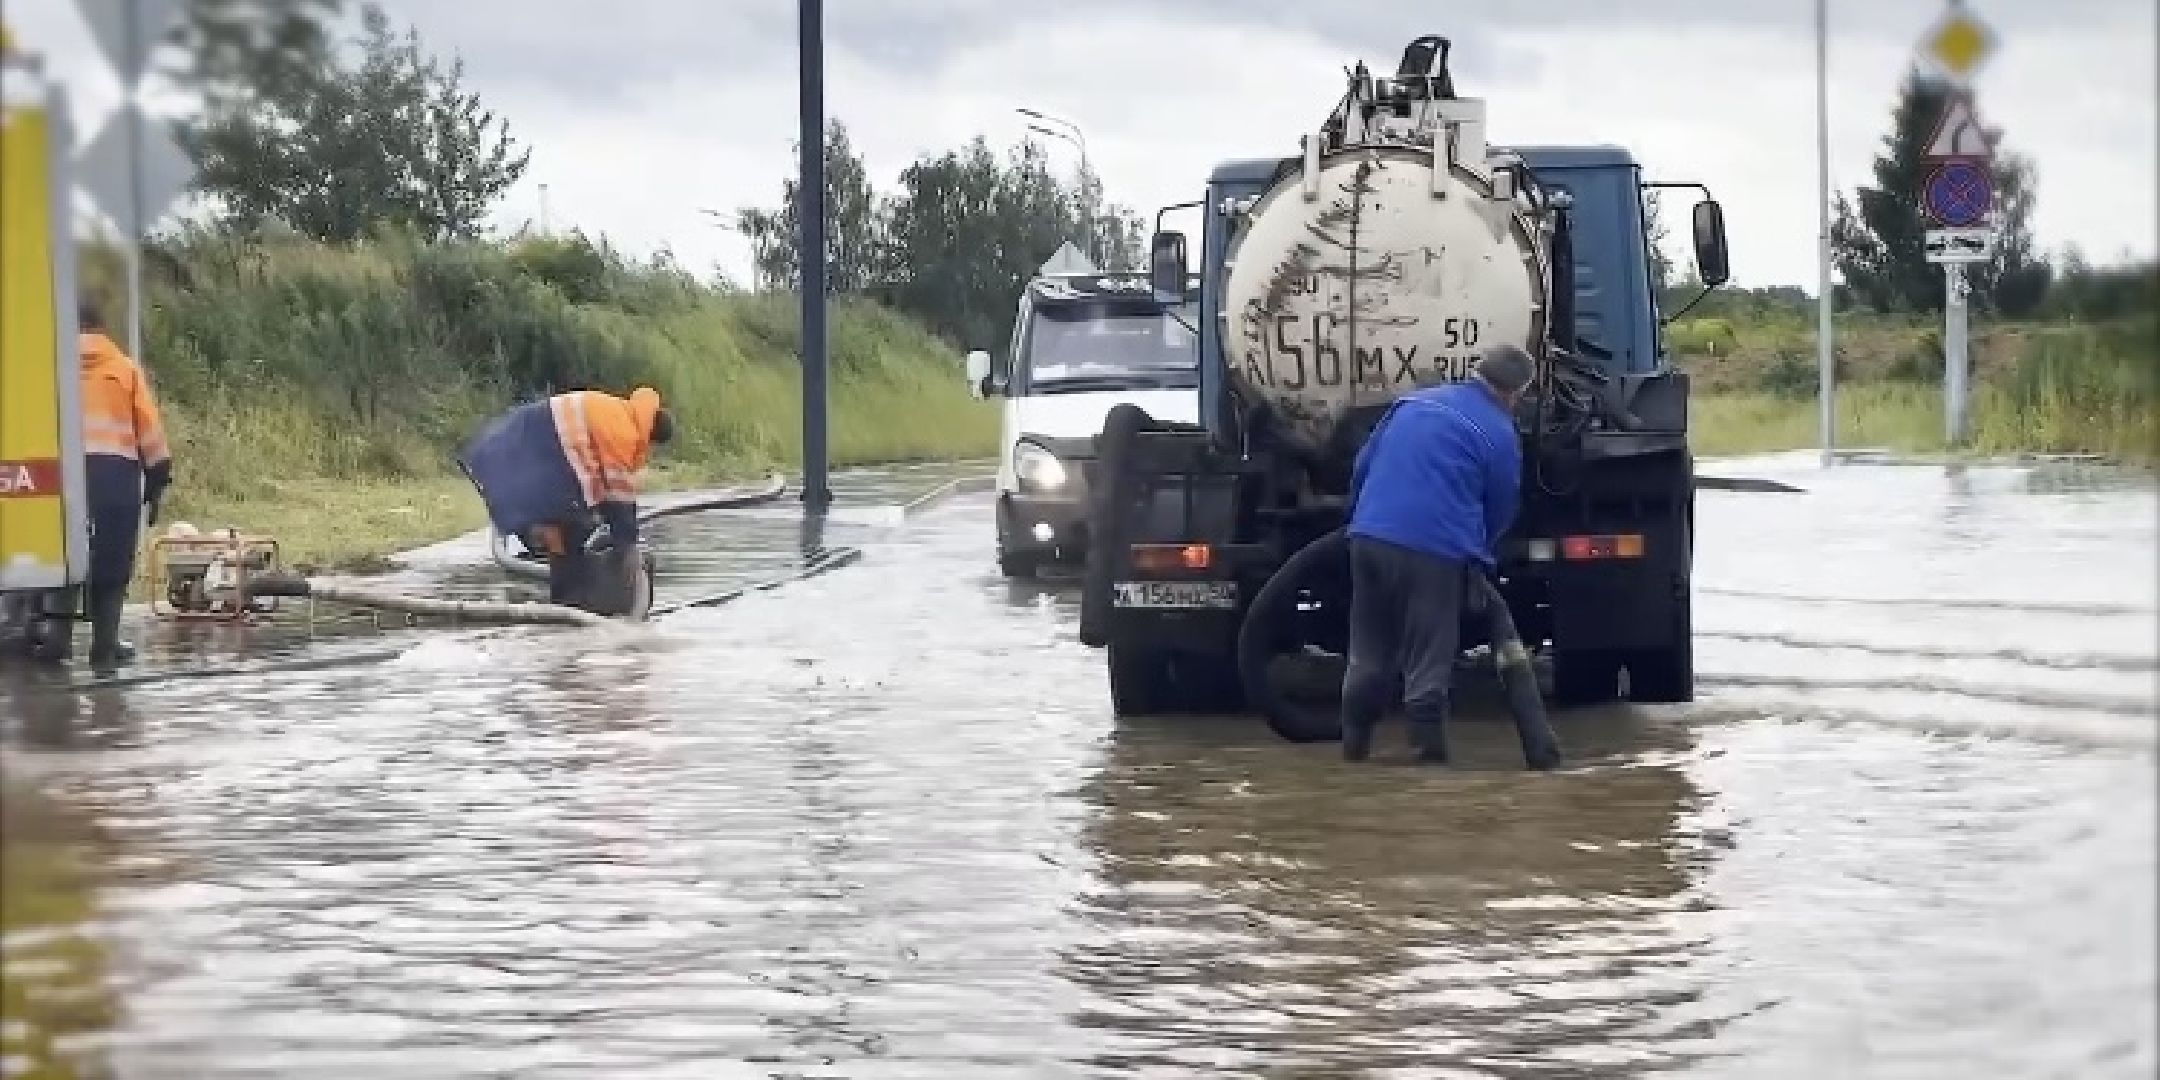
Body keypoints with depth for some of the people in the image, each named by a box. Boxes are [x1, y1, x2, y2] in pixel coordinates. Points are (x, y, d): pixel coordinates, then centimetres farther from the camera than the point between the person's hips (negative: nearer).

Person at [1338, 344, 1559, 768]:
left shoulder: (1415, 401, 15)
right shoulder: (1500, 435, 0)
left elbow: (1362, 465, 19)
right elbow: (1500, 512, 9)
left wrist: (1363, 519, 34)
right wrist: (1477, 554, 27)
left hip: (1369, 536, 5)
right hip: (1435, 549, -5)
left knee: (1368, 651, 16)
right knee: (1428, 659, 4)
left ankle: (1355, 741, 21)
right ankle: (1428, 748, 5)